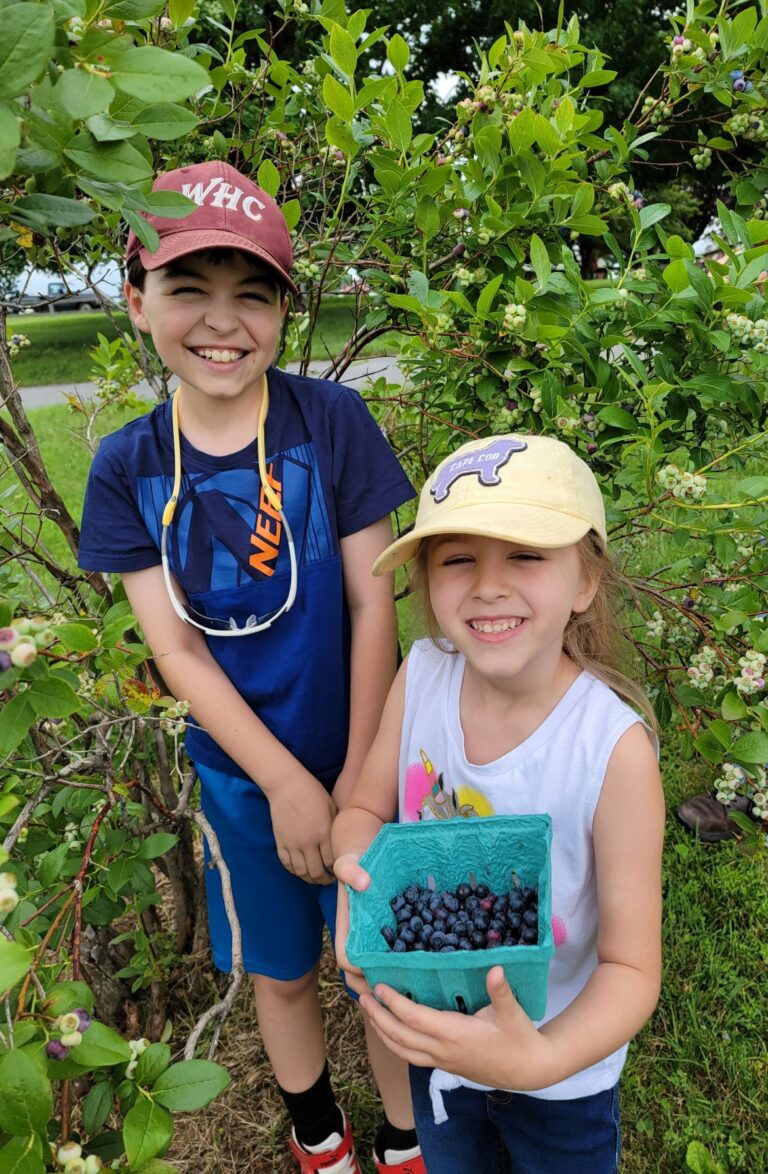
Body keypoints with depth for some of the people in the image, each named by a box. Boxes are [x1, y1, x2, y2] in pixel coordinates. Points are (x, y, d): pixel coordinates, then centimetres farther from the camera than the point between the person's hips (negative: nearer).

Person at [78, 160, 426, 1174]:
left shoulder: (332, 422, -13)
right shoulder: (129, 467, -8)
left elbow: (373, 604, -11)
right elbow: (176, 650, -9)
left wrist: (359, 776, -11)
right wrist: (286, 784, -11)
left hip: (360, 761, -1)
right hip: (243, 776, 2)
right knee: (280, 970, 22)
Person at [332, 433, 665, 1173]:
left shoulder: (614, 748, -31)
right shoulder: (421, 674, -21)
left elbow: (631, 967, -22)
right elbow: (364, 809, -6)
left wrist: (538, 1059, -38)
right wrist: (357, 863, -27)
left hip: (562, 1069, -3)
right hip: (435, 1033, 3)